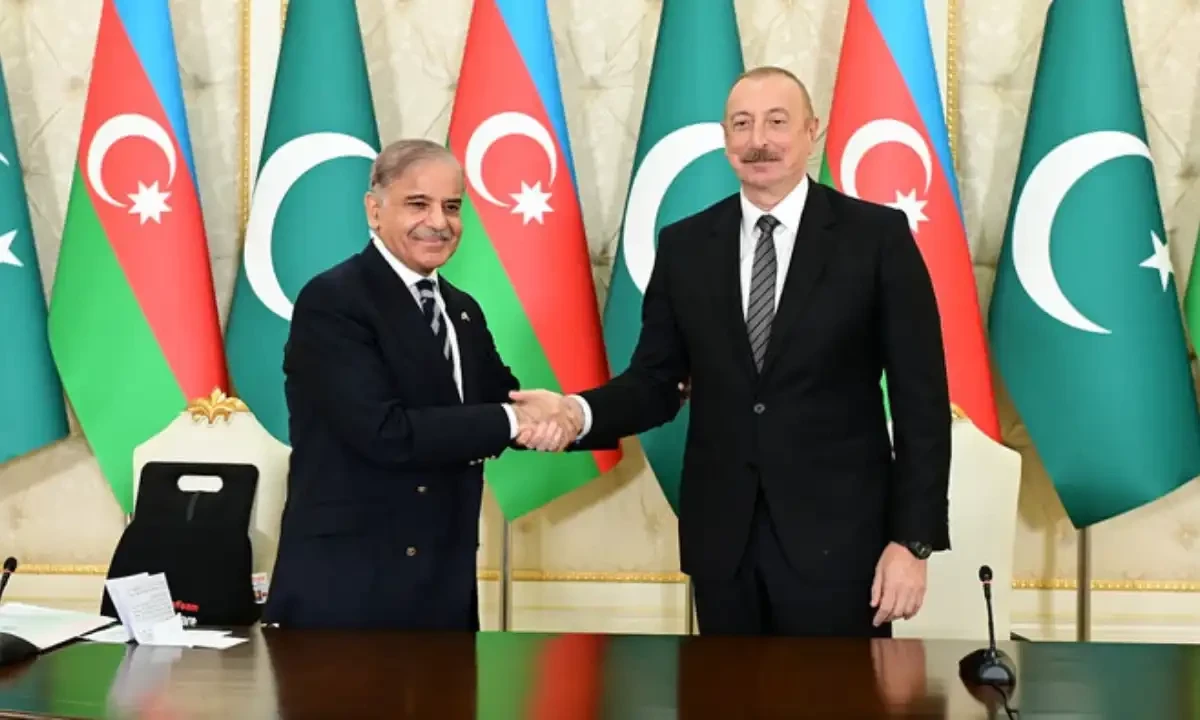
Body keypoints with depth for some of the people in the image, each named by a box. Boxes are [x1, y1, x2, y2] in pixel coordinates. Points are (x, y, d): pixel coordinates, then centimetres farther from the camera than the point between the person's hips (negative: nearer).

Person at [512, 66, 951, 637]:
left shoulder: (877, 236, -4)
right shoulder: (684, 246, 6)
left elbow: (921, 399, -5)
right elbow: (656, 383, 5)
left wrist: (913, 540, -9)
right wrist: (579, 411, -16)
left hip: (838, 536, -2)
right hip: (722, 537, 3)